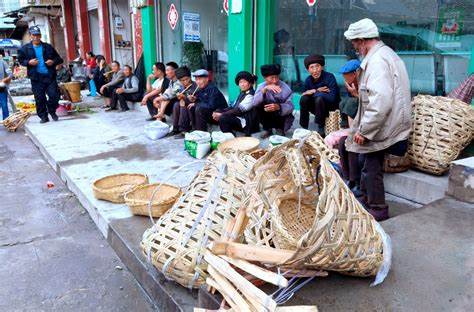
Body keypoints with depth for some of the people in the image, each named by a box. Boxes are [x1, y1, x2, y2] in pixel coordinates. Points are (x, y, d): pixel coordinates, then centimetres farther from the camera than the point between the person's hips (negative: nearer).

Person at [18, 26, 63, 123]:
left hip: (50, 76, 0)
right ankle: (43, 116, 14)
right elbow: (21, 60, 13)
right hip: (36, 77, 0)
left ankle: (52, 111, 21)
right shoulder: (25, 48, 7)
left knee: (54, 95, -4)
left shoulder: (48, 47, 8)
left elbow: (59, 59, 13)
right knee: (39, 99, 1)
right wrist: (29, 62, -7)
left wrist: (53, 61, -8)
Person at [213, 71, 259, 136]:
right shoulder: (242, 93, 15)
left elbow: (239, 110, -20)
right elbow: (233, 107, 11)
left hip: (246, 123, -9)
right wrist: (219, 112, -4)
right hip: (238, 118, 9)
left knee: (223, 118, -26)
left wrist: (221, 114, -20)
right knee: (218, 116, -2)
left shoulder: (251, 95, -13)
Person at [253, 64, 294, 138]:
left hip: (283, 115, -2)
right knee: (258, 106, -24)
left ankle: (280, 129, 4)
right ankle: (268, 129, -2)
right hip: (268, 116, 2)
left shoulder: (285, 87, -17)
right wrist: (265, 89, -44)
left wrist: (278, 107, -46)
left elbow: (290, 107, -25)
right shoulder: (261, 86, -12)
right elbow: (255, 103, -29)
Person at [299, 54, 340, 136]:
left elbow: (332, 98, -27)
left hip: (331, 106, -4)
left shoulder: (329, 77, -19)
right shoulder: (308, 80, -4)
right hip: (317, 108, 5)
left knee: (319, 98, -32)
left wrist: (315, 91, -24)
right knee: (304, 98, -20)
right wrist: (318, 91, -21)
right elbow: (303, 94, -7)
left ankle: (320, 130, -25)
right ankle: (303, 128, -11)